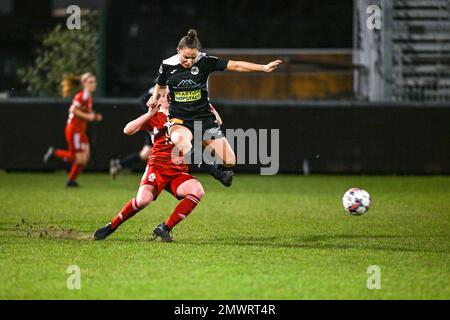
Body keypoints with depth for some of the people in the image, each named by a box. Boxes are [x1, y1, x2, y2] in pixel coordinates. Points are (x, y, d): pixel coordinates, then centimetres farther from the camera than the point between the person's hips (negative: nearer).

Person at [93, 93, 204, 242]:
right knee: (143, 199, -30)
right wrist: (150, 114, -10)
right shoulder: (154, 117, 10)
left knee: (198, 191, -26)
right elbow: (127, 130, -4)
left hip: (179, 171, 3)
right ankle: (112, 226, -5)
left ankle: (165, 228, -15)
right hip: (157, 166, -3)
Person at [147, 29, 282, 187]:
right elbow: (160, 86, 16)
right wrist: (154, 98, -4)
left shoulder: (205, 61, -9)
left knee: (229, 161, -5)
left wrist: (264, 68, -16)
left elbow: (235, 66, -10)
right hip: (179, 119, -1)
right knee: (180, 139, -41)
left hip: (204, 117, 1)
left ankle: (217, 169, 30)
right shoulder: (167, 65, -5)